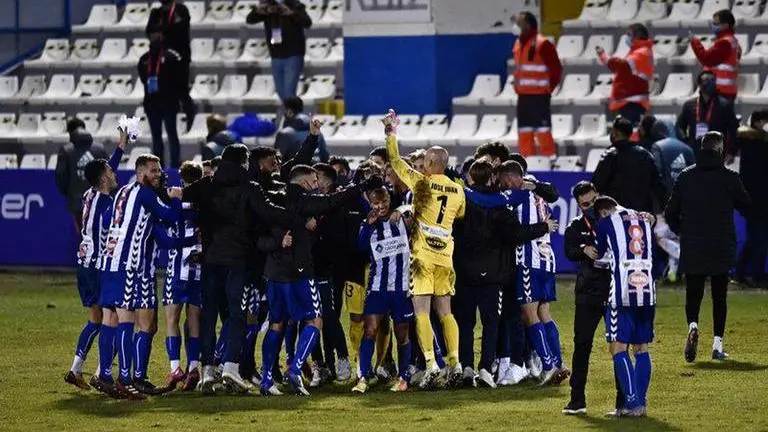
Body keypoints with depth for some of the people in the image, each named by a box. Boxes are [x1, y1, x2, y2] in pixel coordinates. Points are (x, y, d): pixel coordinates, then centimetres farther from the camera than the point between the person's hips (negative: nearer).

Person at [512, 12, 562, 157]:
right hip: (523, 96, 8)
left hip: (539, 96, -8)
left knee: (542, 130, -7)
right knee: (524, 132, 10)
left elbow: (556, 69, -10)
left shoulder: (542, 44, -12)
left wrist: (550, 87, -8)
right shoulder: (518, 44, 13)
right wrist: (517, 86, 16)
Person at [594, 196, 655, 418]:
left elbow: (600, 256, 12)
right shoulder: (643, 220, 17)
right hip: (647, 291, 5)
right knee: (641, 348, 12)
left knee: (618, 348, -3)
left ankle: (633, 403, -12)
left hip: (622, 293, -5)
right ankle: (641, 402, 9)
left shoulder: (606, 223, 3)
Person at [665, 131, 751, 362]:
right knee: (719, 295, 9)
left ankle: (692, 325, -22)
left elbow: (670, 213, 3)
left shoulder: (685, 176, 1)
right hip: (722, 248, -1)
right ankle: (717, 345, 6)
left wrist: (681, 231, 20)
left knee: (693, 293, 8)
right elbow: (746, 206, 2)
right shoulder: (728, 177, -7)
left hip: (692, 248, 1)